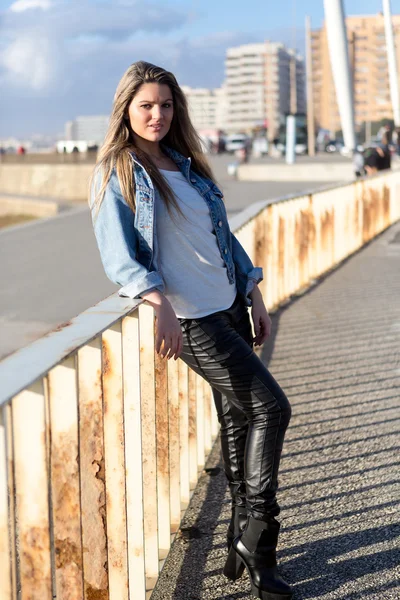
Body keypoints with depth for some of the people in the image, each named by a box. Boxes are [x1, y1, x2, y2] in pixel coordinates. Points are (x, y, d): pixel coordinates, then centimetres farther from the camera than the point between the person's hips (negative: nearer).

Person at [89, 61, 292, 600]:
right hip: (189, 318, -7)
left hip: (229, 305, 7)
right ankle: (257, 537, 3)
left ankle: (242, 541, 21)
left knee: (239, 418, 9)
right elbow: (118, 258, -13)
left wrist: (254, 294, 13)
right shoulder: (116, 174, -4)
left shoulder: (187, 164, 15)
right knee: (271, 407, -10)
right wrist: (159, 303, -28)